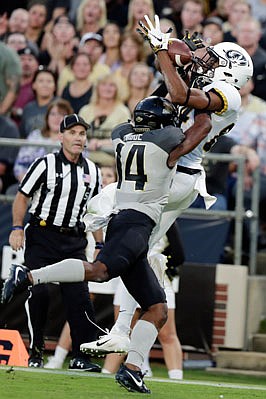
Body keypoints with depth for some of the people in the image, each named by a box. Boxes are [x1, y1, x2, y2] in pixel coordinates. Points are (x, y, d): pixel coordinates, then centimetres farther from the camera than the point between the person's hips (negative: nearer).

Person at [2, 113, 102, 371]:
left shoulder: (92, 171, 10)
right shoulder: (46, 164, -5)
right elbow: (22, 196, -1)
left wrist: (100, 246, 14)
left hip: (73, 241, 3)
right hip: (41, 236, -3)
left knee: (79, 297, -7)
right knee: (38, 293, -12)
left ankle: (80, 357, -4)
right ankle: (35, 352, 1)